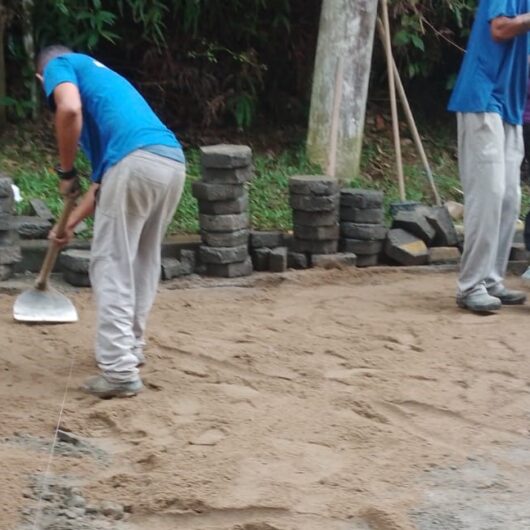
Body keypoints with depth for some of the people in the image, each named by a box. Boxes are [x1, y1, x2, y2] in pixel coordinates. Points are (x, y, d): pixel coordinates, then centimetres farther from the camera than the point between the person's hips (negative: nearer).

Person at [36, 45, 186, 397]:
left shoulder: (60, 66, 16)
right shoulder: (99, 75, 38)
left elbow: (70, 109, -9)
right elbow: (104, 172, 38)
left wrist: (66, 172, 3)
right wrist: (72, 222, 44)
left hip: (136, 162, -8)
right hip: (173, 162, 8)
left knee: (112, 267, 0)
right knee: (143, 263, 23)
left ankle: (120, 371, -2)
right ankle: (130, 347, 34)